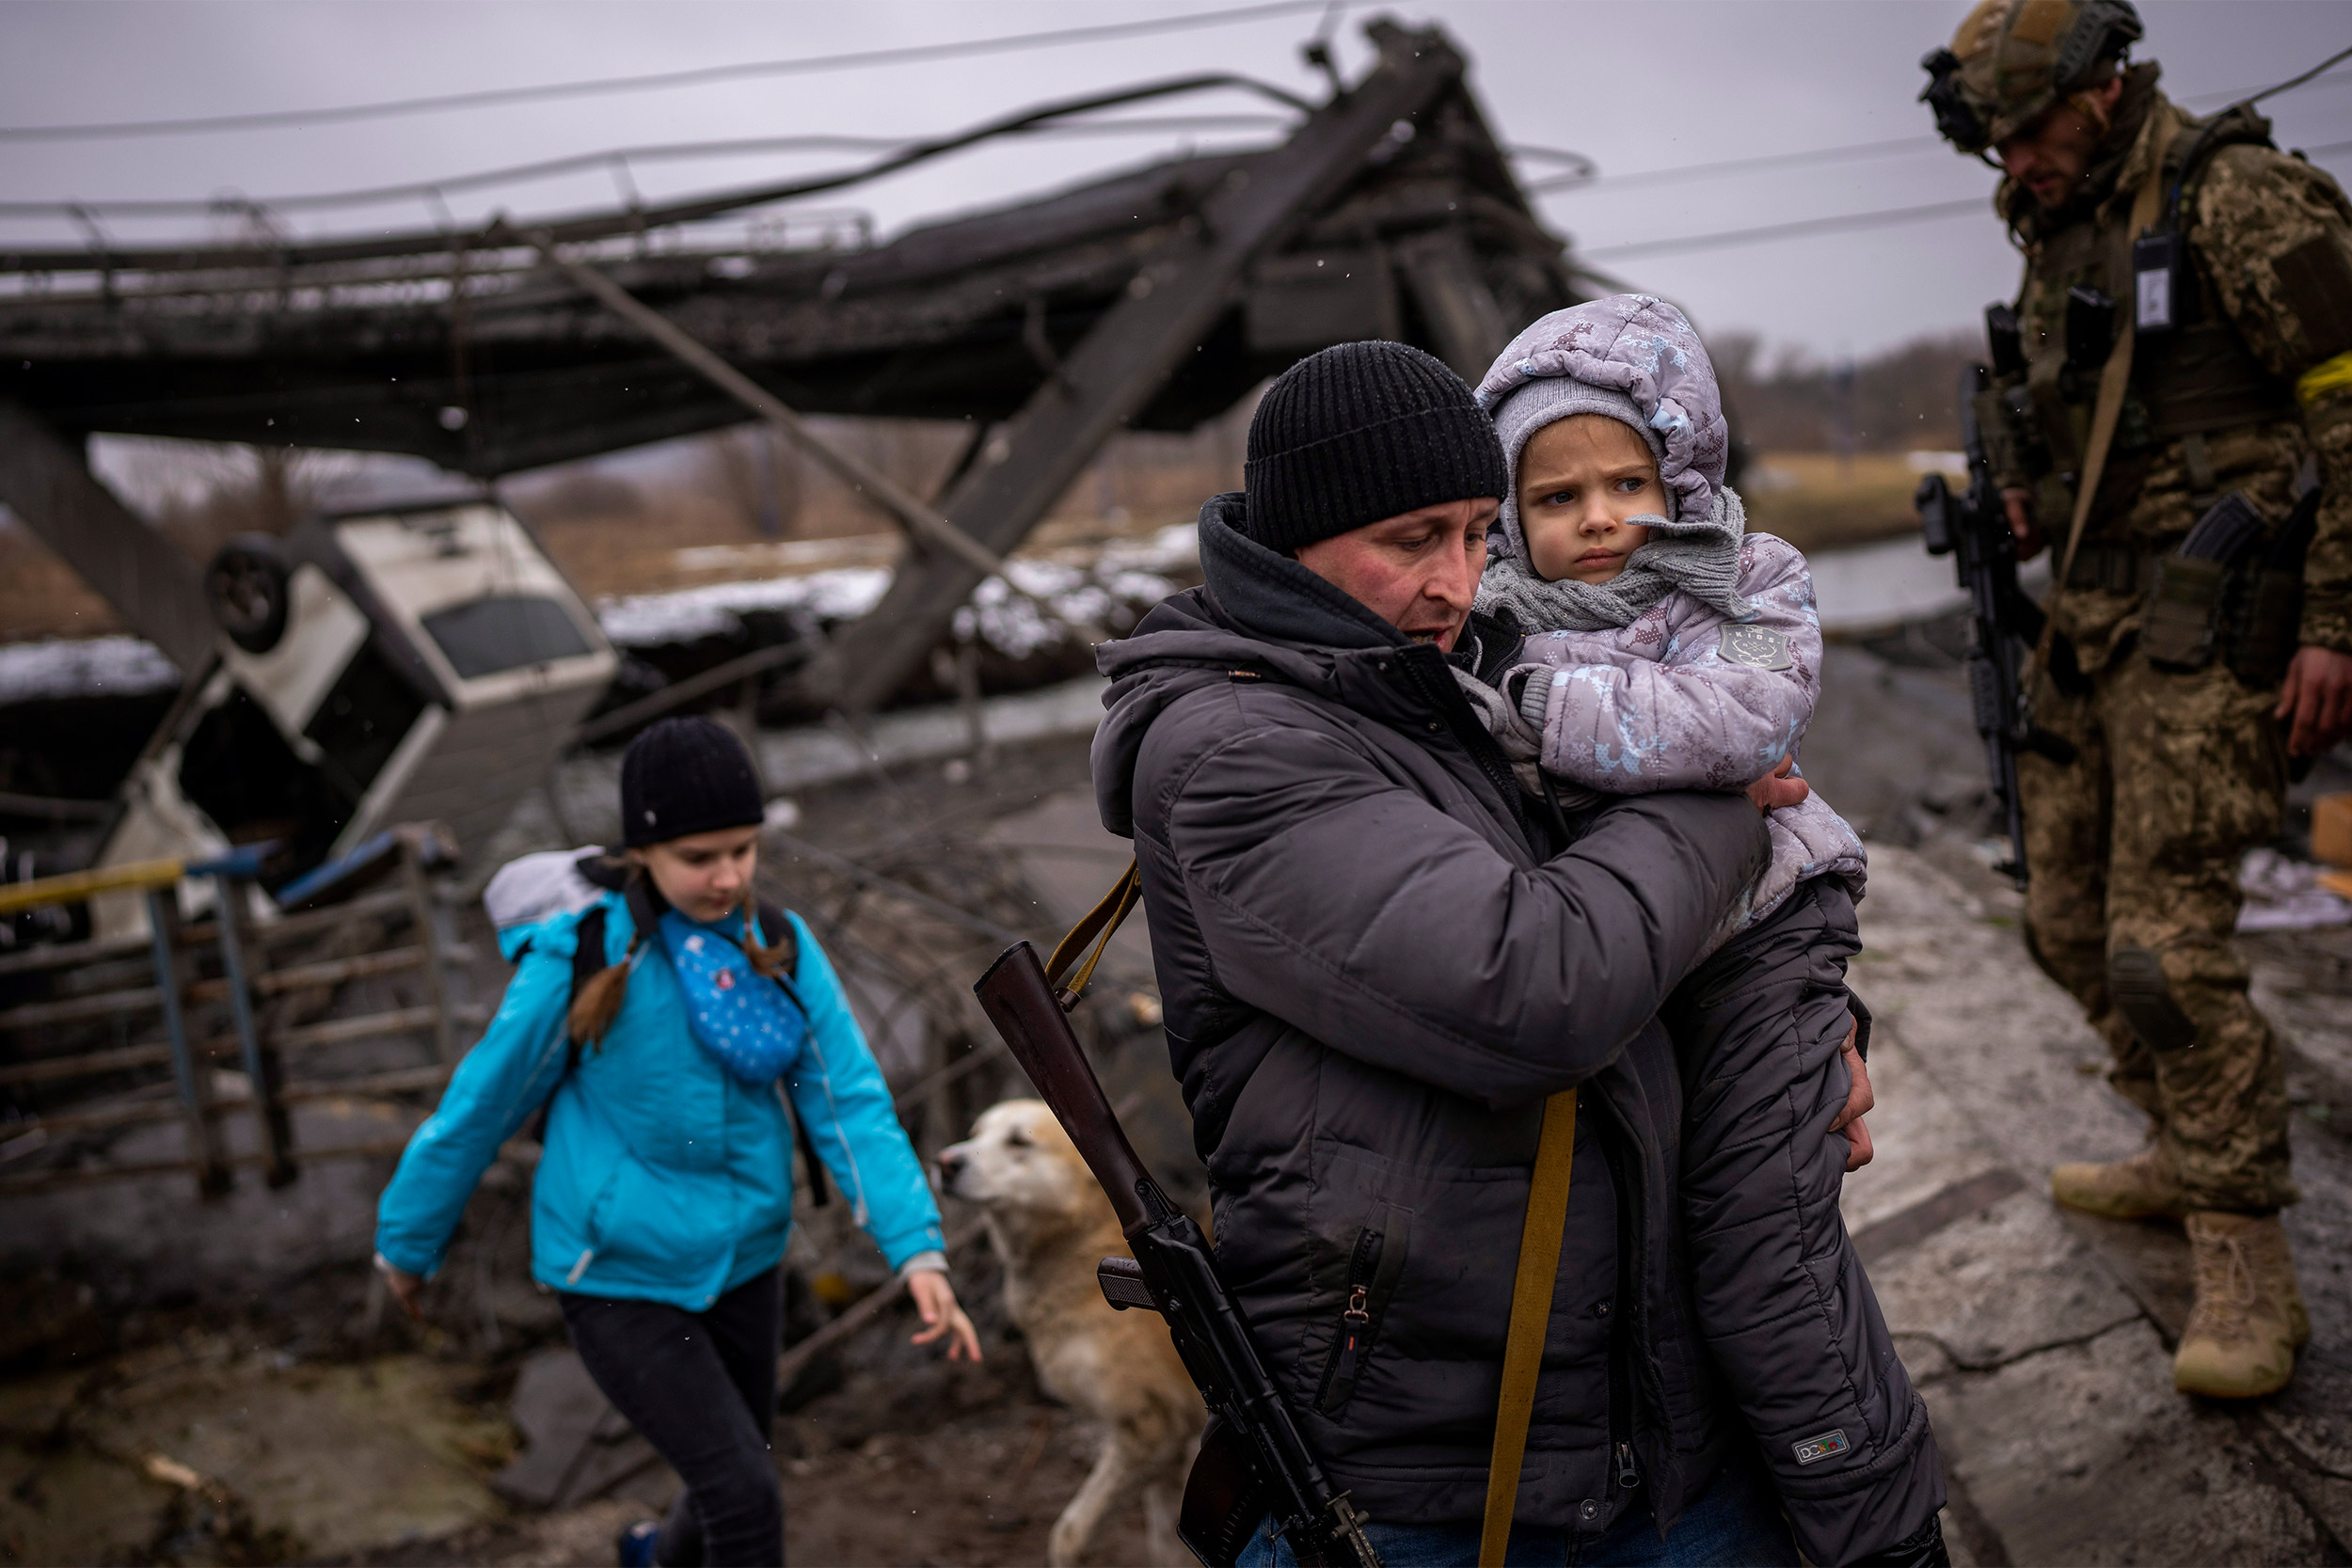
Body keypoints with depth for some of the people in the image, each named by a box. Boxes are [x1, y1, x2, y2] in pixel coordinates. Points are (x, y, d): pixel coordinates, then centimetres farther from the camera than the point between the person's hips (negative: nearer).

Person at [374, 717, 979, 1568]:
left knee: (733, 1483, 21)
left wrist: (919, 1251, -24)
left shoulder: (783, 952, -10)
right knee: (748, 1496, -14)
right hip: (617, 1282, -4)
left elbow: (851, 1102, -13)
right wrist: (407, 1242, 4)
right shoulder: (579, 962, -21)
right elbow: (478, 1108, -8)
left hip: (742, 1266, 5)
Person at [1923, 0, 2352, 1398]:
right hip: (2093, 622, 9)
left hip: (2211, 623, -9)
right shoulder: (2061, 238, 16)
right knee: (2072, 921, 14)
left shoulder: (2234, 194, -10)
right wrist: (2024, 495, 7)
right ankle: (2192, 1153, 32)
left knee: (2165, 941, -13)